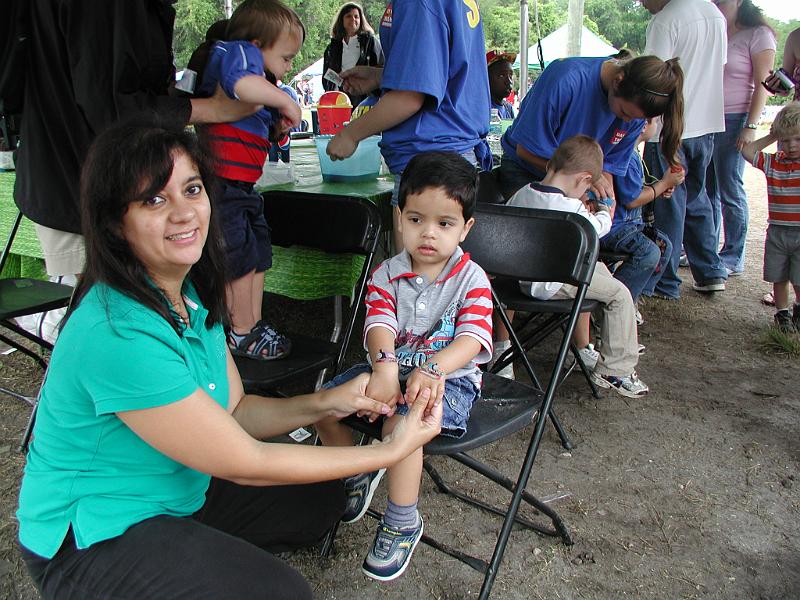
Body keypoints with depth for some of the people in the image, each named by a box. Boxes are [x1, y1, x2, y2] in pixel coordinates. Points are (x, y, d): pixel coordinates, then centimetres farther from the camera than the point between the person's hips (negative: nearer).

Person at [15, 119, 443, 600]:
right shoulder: (119, 334, -33)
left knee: (320, 498, 12)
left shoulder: (192, 292, -5)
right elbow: (245, 465, -26)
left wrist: (324, 404, -14)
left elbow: (233, 411, 2)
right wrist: (392, 450, -21)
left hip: (174, 494, 8)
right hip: (91, 539, -8)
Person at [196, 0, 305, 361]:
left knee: (258, 254, 14)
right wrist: (284, 100, -25)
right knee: (239, 260, -3)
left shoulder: (263, 78, 21)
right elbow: (241, 84, -36)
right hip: (222, 181, -10)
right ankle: (241, 334, 10)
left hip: (242, 185, 10)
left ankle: (254, 325, 26)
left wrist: (277, 131, 8)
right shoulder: (238, 52, -9)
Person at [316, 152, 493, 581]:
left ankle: (402, 523, -10)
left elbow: (472, 339, -22)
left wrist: (433, 369, -42)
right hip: (391, 367, 5)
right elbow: (379, 325, -16)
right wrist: (385, 365, -39)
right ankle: (357, 474, 19)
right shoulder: (387, 274, -1)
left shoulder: (471, 279, -9)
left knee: (402, 421, -32)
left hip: (449, 377, -4)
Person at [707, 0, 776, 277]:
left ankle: (733, 258, 6)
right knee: (707, 189, 9)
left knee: (730, 192, -3)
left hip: (734, 120, -6)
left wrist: (751, 125, -14)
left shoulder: (758, 35, -3)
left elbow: (762, 85, -7)